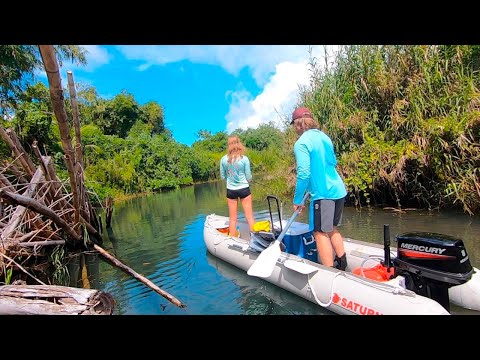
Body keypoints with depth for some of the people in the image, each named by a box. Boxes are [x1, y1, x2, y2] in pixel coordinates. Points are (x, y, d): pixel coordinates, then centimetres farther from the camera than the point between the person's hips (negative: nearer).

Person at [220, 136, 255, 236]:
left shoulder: (223, 159, -6)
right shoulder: (244, 159, -11)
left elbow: (223, 176, 4)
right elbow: (249, 177, -5)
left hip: (230, 190, 2)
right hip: (244, 189, -2)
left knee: (232, 218, 12)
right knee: (249, 217, 7)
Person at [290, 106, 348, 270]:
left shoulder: (301, 143, -14)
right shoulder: (325, 136, 11)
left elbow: (303, 174, -18)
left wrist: (297, 200, -9)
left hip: (323, 194, -8)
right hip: (339, 190, 8)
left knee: (320, 232, 3)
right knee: (332, 228, 22)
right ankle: (342, 265, 33)